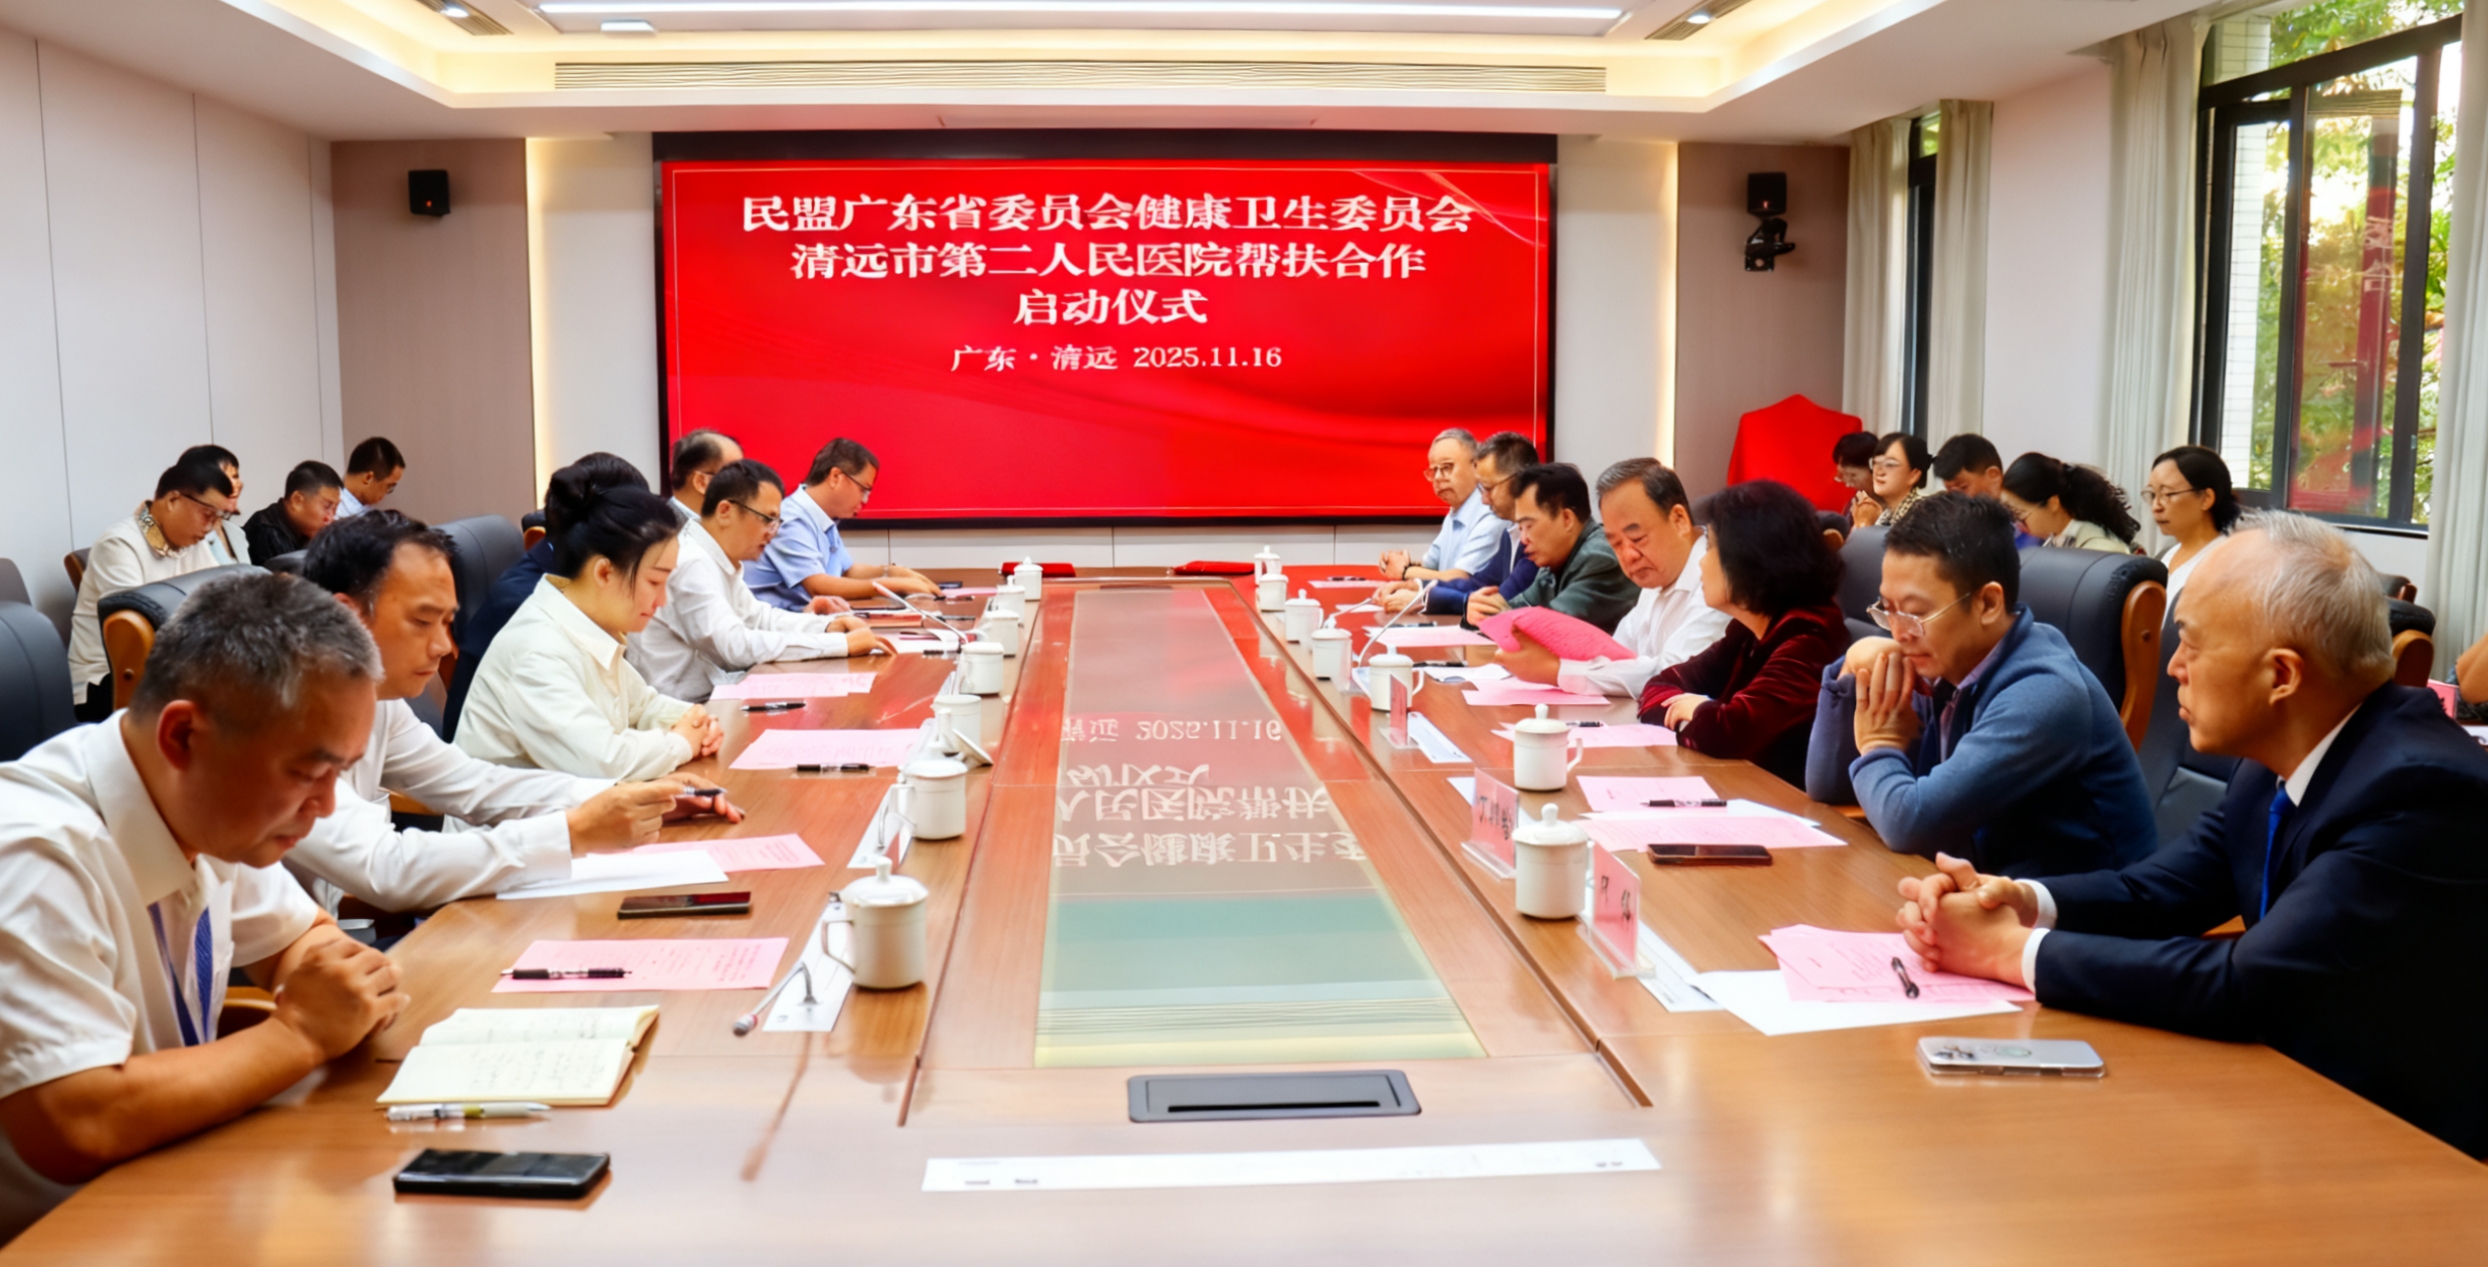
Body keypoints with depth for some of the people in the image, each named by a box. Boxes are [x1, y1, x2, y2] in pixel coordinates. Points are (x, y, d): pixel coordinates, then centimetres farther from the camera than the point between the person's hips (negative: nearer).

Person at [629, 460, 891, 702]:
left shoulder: (714, 559, 9)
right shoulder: (691, 563, -20)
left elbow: (756, 615, 20)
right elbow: (737, 645, -28)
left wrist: (829, 627, 4)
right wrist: (842, 644, -25)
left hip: (710, 695, 9)